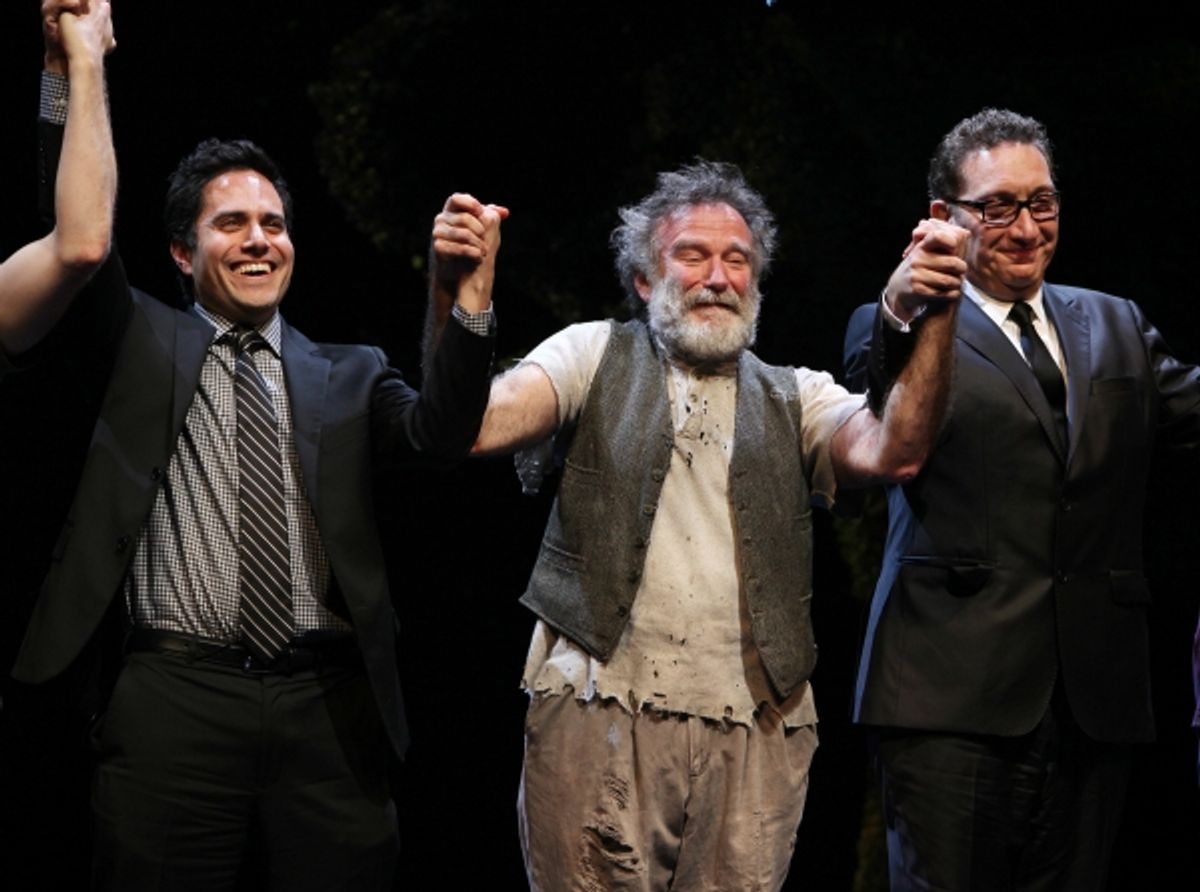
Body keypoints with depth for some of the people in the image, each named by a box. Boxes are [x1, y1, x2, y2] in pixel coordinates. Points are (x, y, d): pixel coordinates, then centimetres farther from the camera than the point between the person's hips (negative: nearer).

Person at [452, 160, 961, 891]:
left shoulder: (793, 399, 15)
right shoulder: (596, 356, 11)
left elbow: (892, 453, -4)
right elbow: (481, 426, -7)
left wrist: (935, 315, -17)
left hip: (753, 730, 2)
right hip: (601, 715, -2)